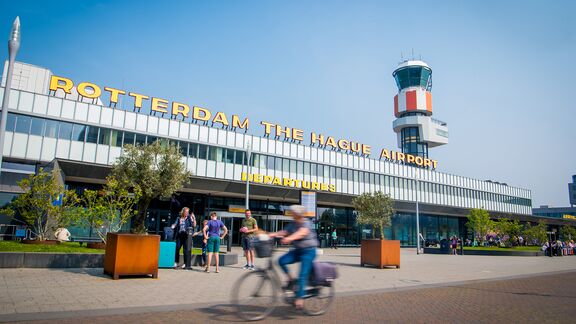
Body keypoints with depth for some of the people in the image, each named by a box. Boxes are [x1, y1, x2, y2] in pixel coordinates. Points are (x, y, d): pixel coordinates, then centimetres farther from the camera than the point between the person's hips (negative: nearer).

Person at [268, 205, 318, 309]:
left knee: (302, 275, -13)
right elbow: (284, 232, -3)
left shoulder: (306, 223, -15)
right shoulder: (292, 224, 7)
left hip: (308, 251, -6)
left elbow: (302, 233, -35)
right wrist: (272, 234, -21)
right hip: (297, 250, 7)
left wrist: (289, 238, -52)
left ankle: (299, 298, -4)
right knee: (282, 260, -15)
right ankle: (290, 279, 4)